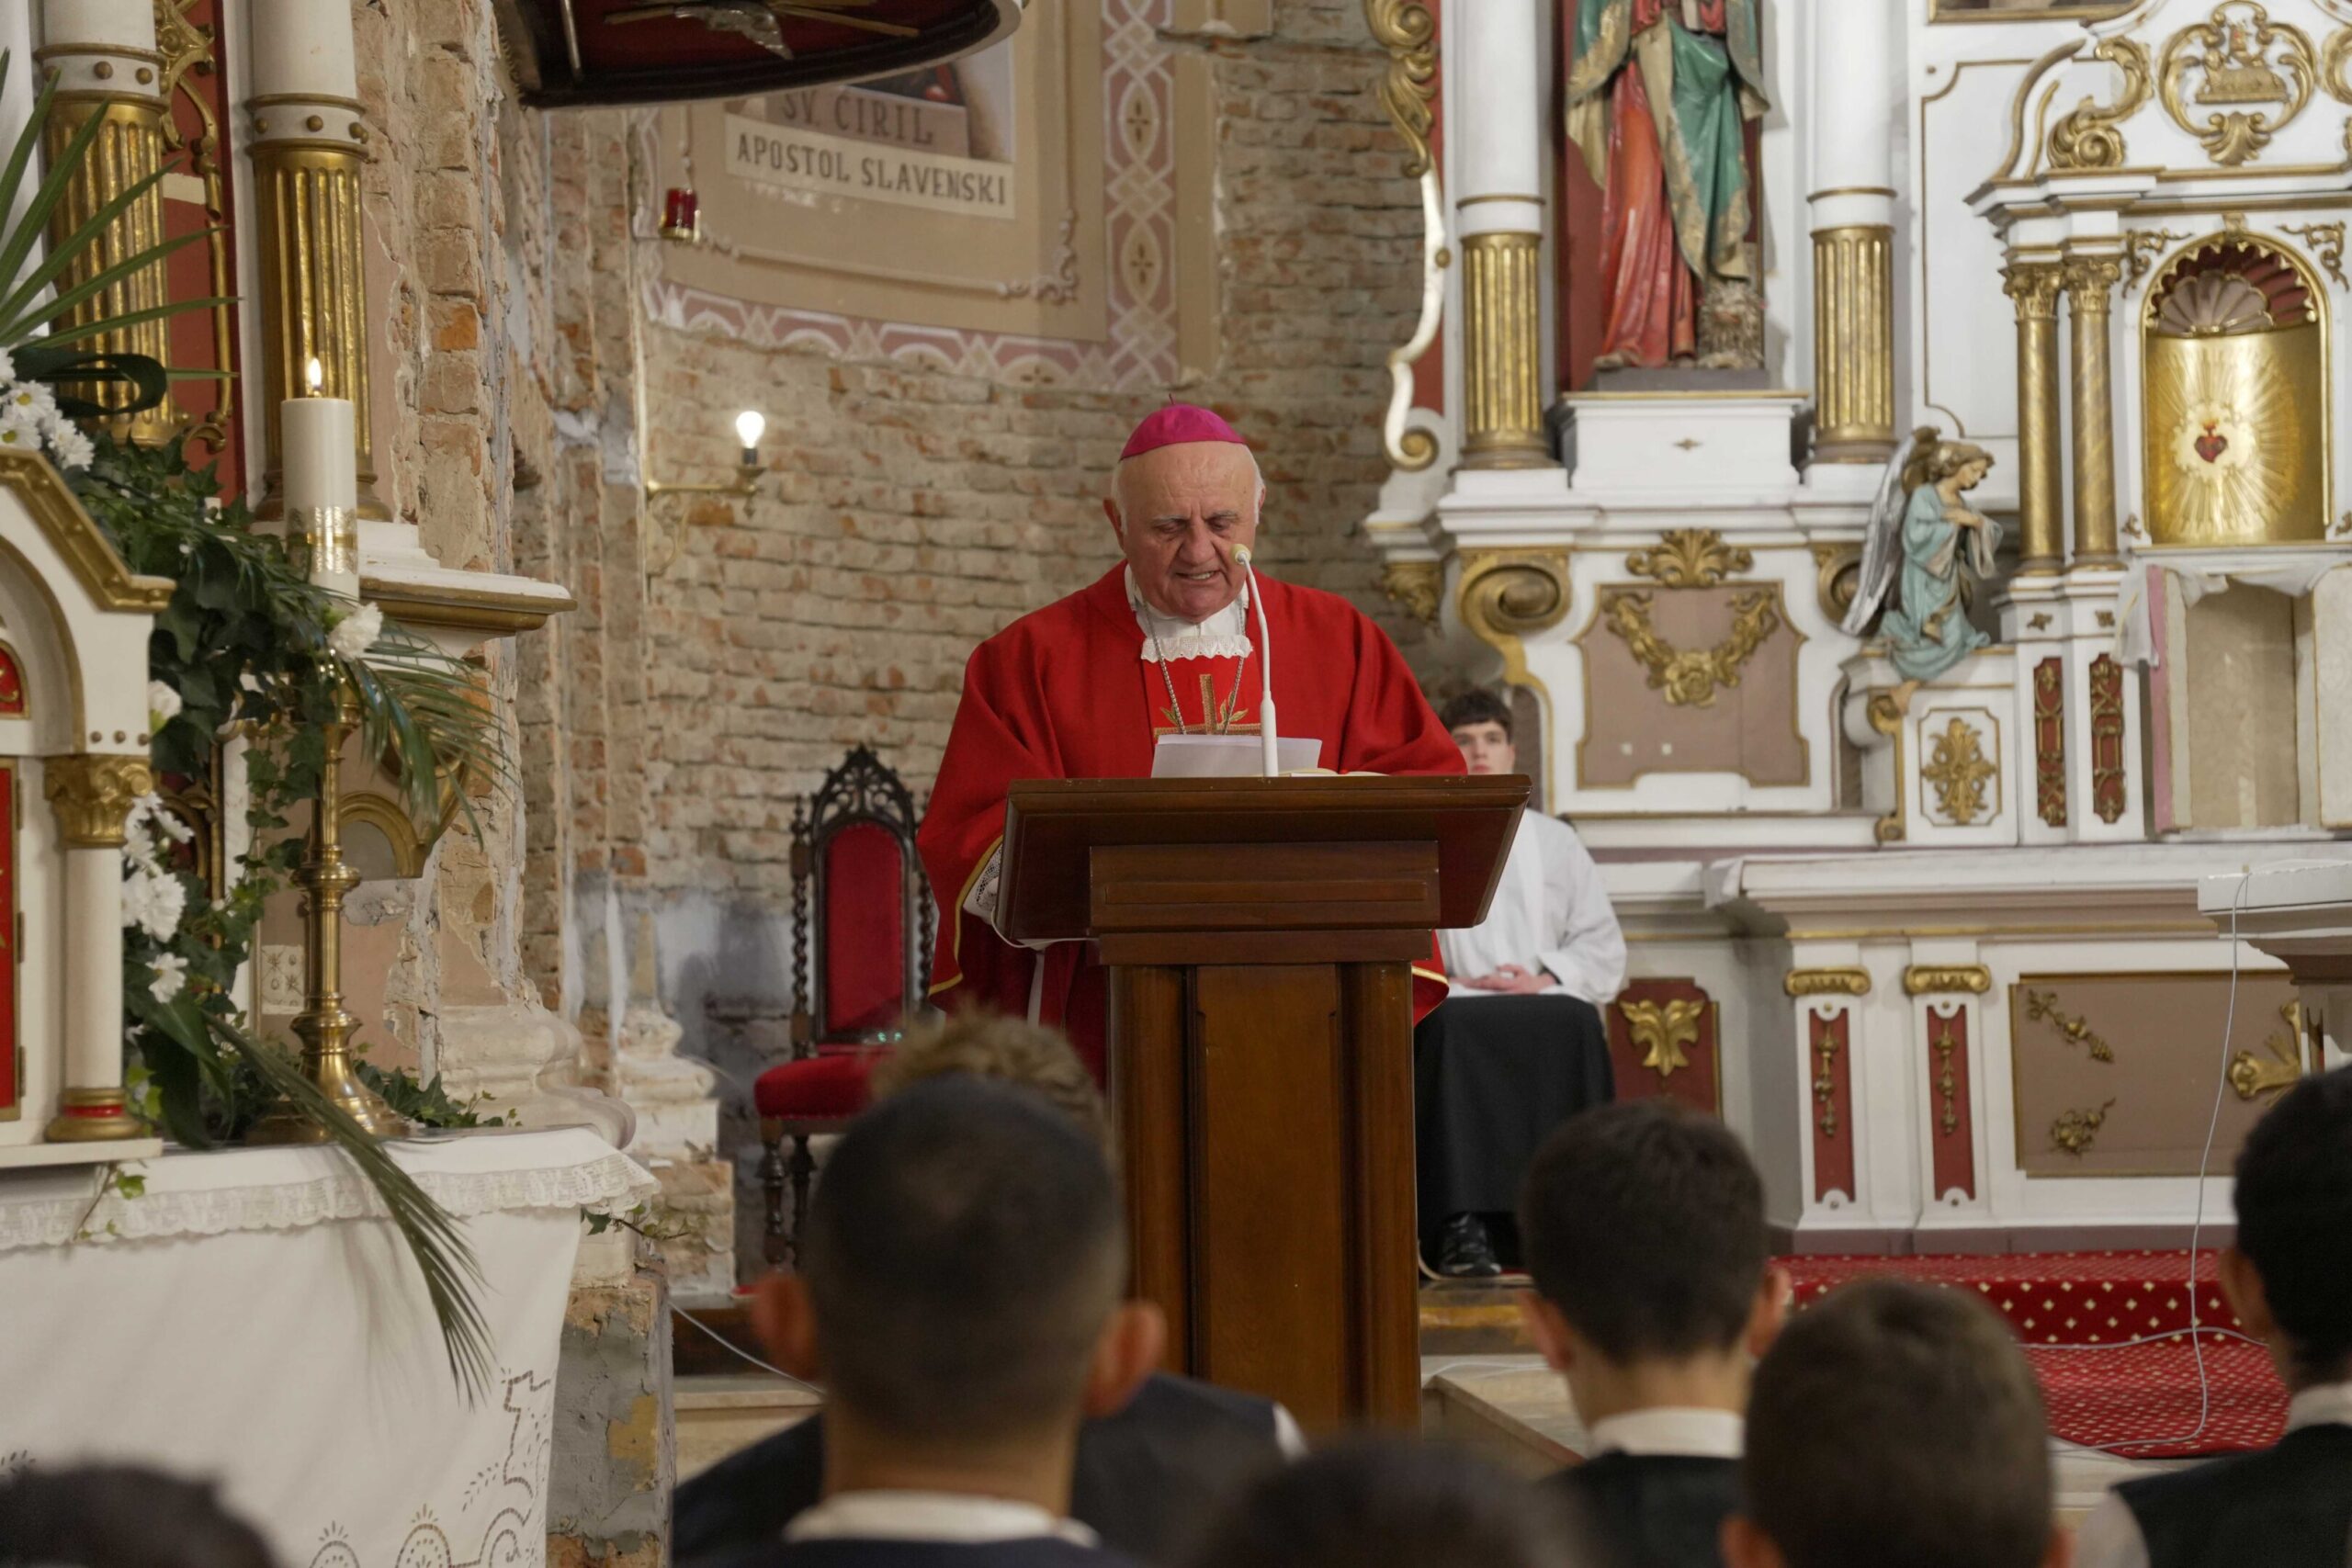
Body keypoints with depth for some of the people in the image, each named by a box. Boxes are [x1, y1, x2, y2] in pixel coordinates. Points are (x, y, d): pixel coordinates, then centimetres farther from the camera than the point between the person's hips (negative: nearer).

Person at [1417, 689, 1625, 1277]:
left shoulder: (1554, 841, 25)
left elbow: (1603, 945, 15)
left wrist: (1546, 978, -5)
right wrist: (1452, 982, -12)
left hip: (1545, 1003, 1)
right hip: (1453, 1002, -1)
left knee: (1577, 1023, -36)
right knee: (1453, 1028, -39)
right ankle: (1461, 1226, -45)